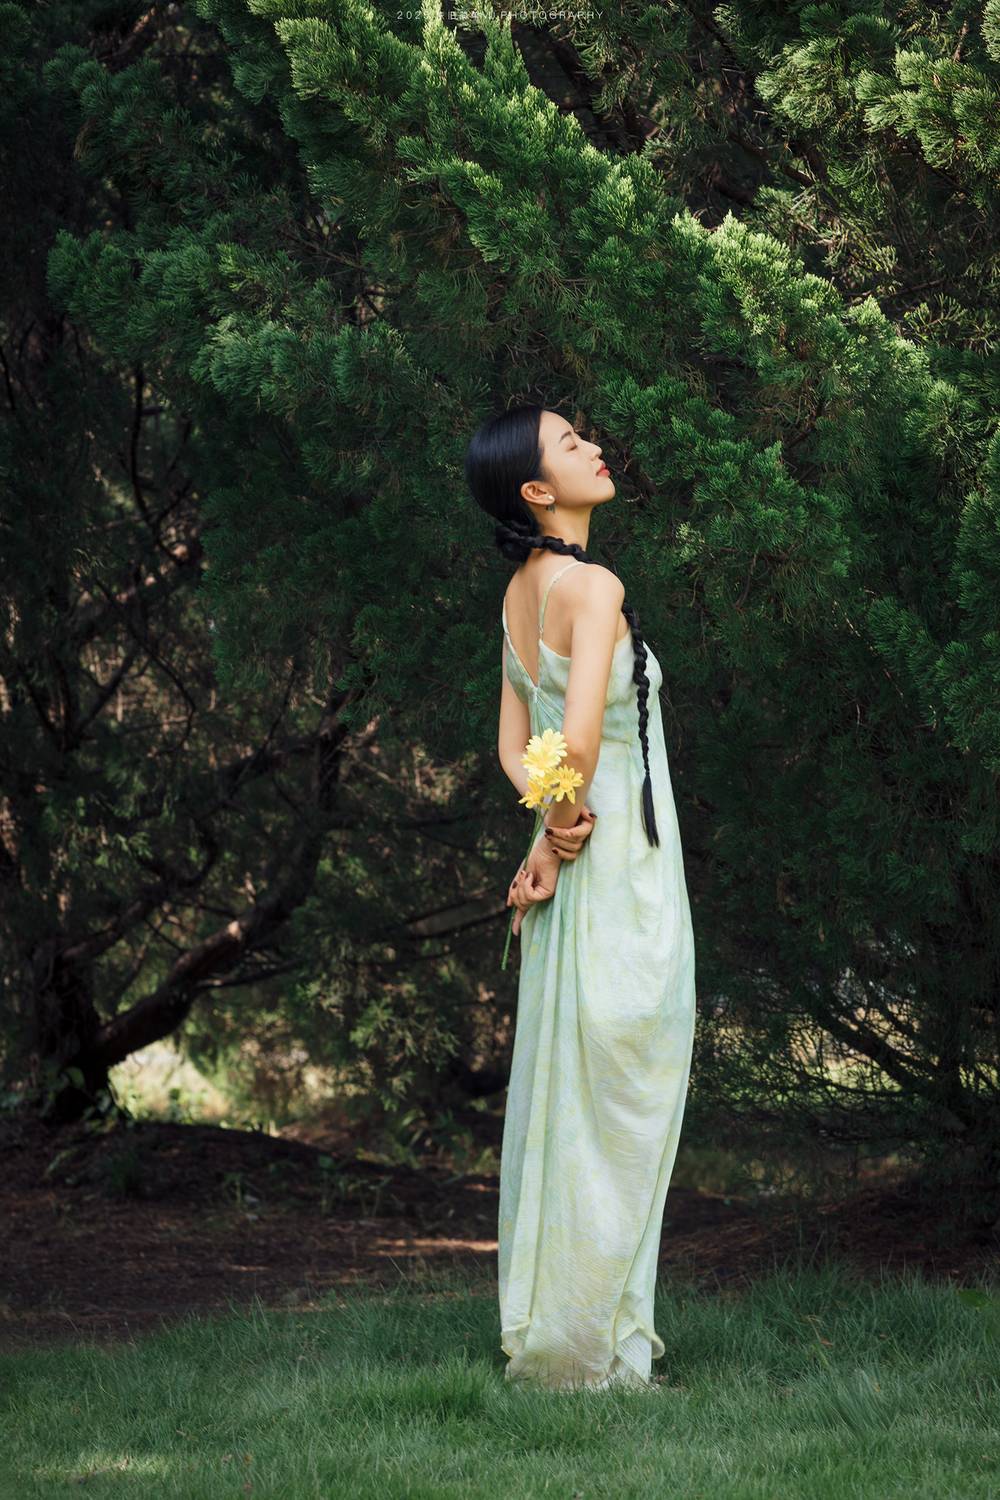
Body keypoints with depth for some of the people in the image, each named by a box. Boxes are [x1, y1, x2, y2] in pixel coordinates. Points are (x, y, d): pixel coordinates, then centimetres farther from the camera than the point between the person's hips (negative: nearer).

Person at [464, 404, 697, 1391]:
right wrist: (565, 830, -11)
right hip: (620, 869, -9)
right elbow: (583, 732, -27)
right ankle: (592, 1344, 1)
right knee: (614, 1101, -3)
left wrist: (553, 826, -2)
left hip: (566, 878, 9)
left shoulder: (519, 595, 11)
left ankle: (543, 1327, 18)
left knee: (557, 1095, 12)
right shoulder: (592, 587, -16)